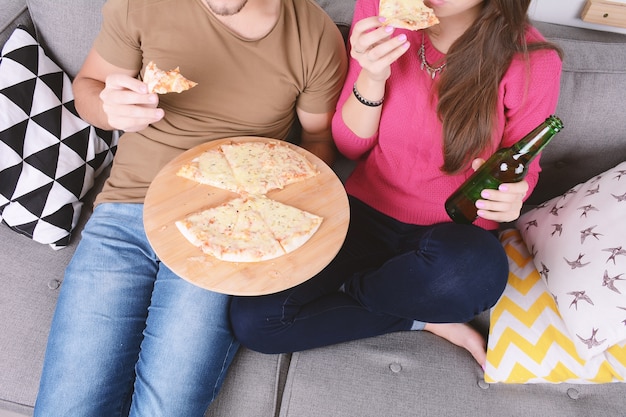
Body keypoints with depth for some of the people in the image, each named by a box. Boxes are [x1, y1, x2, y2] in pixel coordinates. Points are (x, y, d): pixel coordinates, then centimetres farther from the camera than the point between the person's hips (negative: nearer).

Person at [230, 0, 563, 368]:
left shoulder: (534, 62, -13)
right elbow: (350, 146, -2)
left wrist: (510, 195, -22)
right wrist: (372, 78, -22)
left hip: (455, 234, -1)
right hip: (366, 213, 2)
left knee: (476, 271, -39)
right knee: (250, 319, -15)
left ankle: (348, 290, -5)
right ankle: (427, 319, -1)